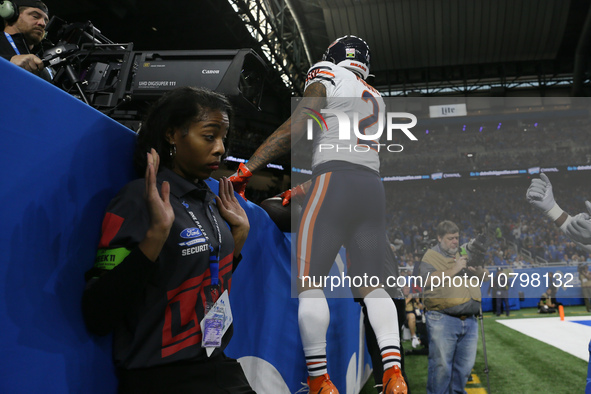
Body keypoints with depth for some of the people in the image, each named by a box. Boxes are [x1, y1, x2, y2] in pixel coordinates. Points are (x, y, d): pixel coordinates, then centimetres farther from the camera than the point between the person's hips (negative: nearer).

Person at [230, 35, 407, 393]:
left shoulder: (326, 81, 8)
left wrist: (247, 169, -3)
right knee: (371, 284, 8)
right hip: (374, 187, 7)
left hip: (336, 182, -7)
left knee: (308, 280, -3)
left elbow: (293, 131, -5)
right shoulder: (377, 99, 28)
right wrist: (304, 191, 30)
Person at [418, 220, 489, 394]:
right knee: (441, 365, -3)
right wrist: (454, 270, -14)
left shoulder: (465, 254, 19)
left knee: (465, 365, 10)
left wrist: (476, 268, -3)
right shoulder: (431, 256, 1)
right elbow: (429, 280, -15)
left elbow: (485, 276, 19)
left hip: (469, 320, 6)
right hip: (443, 320, -5)